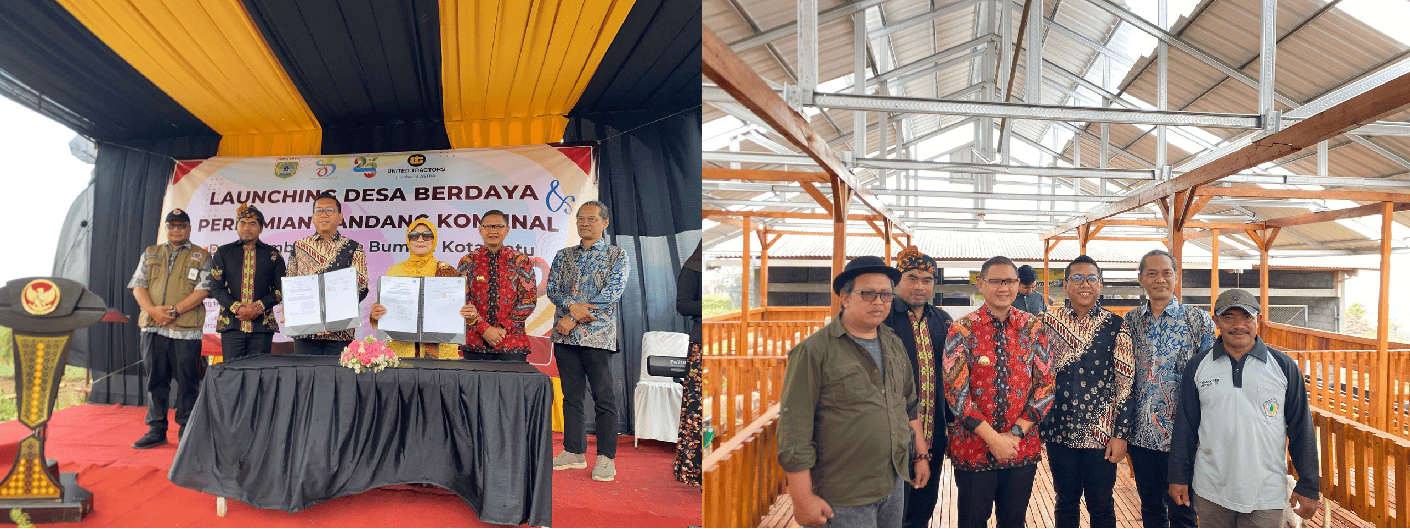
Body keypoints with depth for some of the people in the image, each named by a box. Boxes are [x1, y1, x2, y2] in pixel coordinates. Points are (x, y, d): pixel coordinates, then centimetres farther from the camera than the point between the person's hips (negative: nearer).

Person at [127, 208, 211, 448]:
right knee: (155, 378, 8)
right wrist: (153, 309, -8)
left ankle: (187, 430, 7)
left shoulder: (201, 257, 7)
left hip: (186, 329, -4)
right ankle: (156, 430, 16)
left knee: (187, 381, -1)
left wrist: (175, 310, -13)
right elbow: (138, 286, 10)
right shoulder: (150, 254, 18)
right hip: (153, 327, 4)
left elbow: (203, 289, -4)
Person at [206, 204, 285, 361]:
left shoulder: (273, 255, 11)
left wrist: (259, 307, -11)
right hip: (231, 324, 1)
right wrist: (237, 308, -9)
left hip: (262, 325, 0)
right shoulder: (223, 252, 13)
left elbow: (281, 289, 5)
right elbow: (216, 288, 6)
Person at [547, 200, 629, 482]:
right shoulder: (563, 256, 15)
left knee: (604, 398, -2)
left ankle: (606, 458, 5)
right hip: (565, 335, 4)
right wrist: (572, 305, -17)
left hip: (598, 335, -4)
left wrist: (573, 319, -14)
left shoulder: (617, 256, 2)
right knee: (571, 395, 10)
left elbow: (612, 292, -10)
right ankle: (574, 451, 20)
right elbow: (551, 289, 6)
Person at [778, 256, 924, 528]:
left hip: (896, 483, 7)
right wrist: (803, 500, -16)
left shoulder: (894, 344, 8)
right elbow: (794, 431, -16)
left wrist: (921, 455, 18)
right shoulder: (814, 351, -15)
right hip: (846, 496, -7)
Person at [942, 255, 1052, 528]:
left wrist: (1017, 433, -10)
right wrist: (993, 438, -15)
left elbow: (1046, 384, -1)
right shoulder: (962, 329, -7)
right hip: (973, 447, -2)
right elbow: (956, 391, -11)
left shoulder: (1033, 327, 2)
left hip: (1023, 447, 2)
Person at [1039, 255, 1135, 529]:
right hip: (1060, 432, 1)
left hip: (1102, 434, -1)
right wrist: (1038, 422, 3)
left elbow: (1126, 383, -4)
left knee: (1101, 505, 10)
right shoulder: (1049, 322, 1)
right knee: (1065, 501, 15)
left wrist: (1120, 434, -8)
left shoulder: (1115, 326, -3)